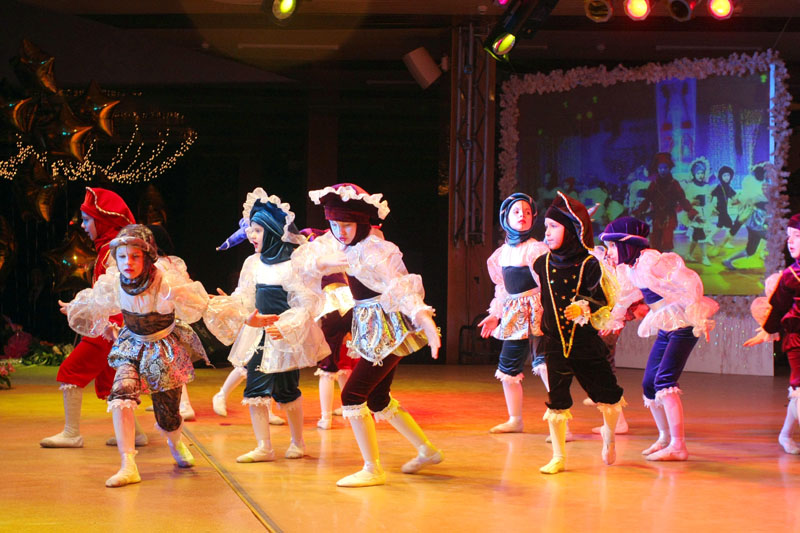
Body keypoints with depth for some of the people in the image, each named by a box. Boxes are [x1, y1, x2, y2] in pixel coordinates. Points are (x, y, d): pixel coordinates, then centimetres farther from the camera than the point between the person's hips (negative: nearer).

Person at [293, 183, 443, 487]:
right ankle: (427, 451, 32)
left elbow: (401, 285, -37)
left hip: (390, 330, -9)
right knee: (377, 399, 19)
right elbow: (304, 259, 3)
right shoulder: (337, 244, 2)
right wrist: (324, 263, -19)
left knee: (352, 396, -11)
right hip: (371, 330, 9)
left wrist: (424, 319, -53)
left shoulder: (375, 250, -23)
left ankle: (372, 470, -2)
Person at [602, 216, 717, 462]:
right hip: (665, 328, 9)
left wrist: (697, 319, -23)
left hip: (683, 325, -9)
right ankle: (665, 437, 28)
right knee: (649, 384, 9)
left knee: (664, 380, -19)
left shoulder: (652, 261, -19)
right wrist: (615, 318, 38)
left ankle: (678, 446, -20)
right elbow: (629, 294, 28)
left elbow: (690, 283, -23)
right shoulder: (629, 268, 8)